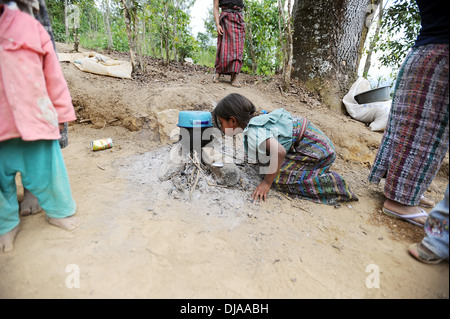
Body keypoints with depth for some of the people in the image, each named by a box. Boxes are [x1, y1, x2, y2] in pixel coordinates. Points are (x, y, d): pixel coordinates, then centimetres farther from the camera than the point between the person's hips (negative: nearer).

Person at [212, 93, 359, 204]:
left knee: (278, 178, -17)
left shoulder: (253, 133, -23)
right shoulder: (254, 120, 5)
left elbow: (279, 151, -36)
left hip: (314, 146, -9)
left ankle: (331, 184, -9)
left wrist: (267, 182, -25)